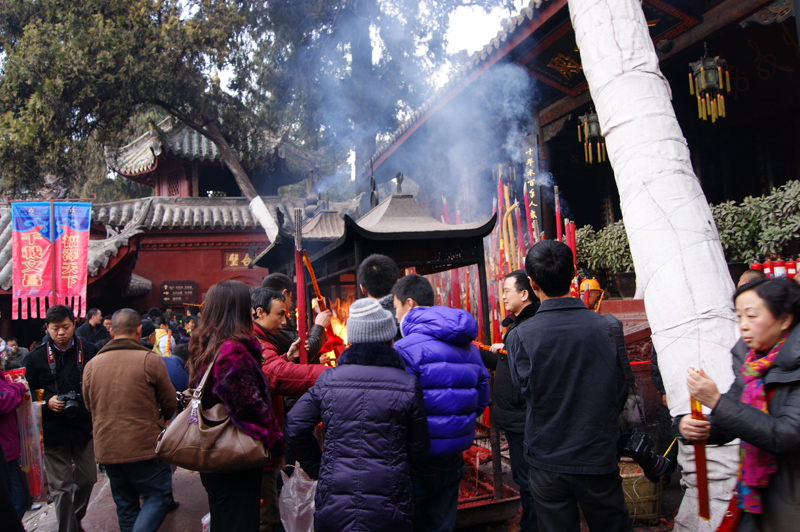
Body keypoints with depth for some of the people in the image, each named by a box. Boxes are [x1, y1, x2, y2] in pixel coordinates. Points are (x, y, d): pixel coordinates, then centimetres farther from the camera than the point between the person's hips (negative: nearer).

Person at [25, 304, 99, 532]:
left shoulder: (89, 351, -1)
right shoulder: (37, 357, 1)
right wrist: (47, 402, -11)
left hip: (84, 425, 1)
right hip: (53, 428, -1)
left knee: (87, 478, 11)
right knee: (61, 487, 3)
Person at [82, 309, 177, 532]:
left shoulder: (91, 365, 2)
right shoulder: (150, 360, -12)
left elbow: (89, 407, 13)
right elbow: (170, 403, -3)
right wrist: (159, 418, 18)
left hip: (106, 449, 5)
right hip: (144, 447, -5)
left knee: (125, 504, 18)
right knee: (158, 497, 6)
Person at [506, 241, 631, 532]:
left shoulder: (520, 336, -15)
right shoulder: (601, 326, -10)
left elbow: (527, 392, -6)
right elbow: (620, 392, 0)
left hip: (547, 461, -1)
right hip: (599, 457, 1)